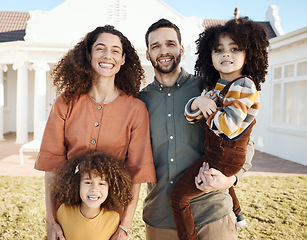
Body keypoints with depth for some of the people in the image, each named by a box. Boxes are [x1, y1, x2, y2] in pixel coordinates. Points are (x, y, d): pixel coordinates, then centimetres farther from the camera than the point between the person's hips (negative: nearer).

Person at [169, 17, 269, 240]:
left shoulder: (244, 85, -20)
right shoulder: (214, 85, 5)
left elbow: (229, 125, -30)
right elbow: (192, 115, 4)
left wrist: (209, 110, -14)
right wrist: (198, 103, -18)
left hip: (224, 156, -10)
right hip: (215, 151, 10)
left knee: (178, 195, -11)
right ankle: (236, 214, 63)